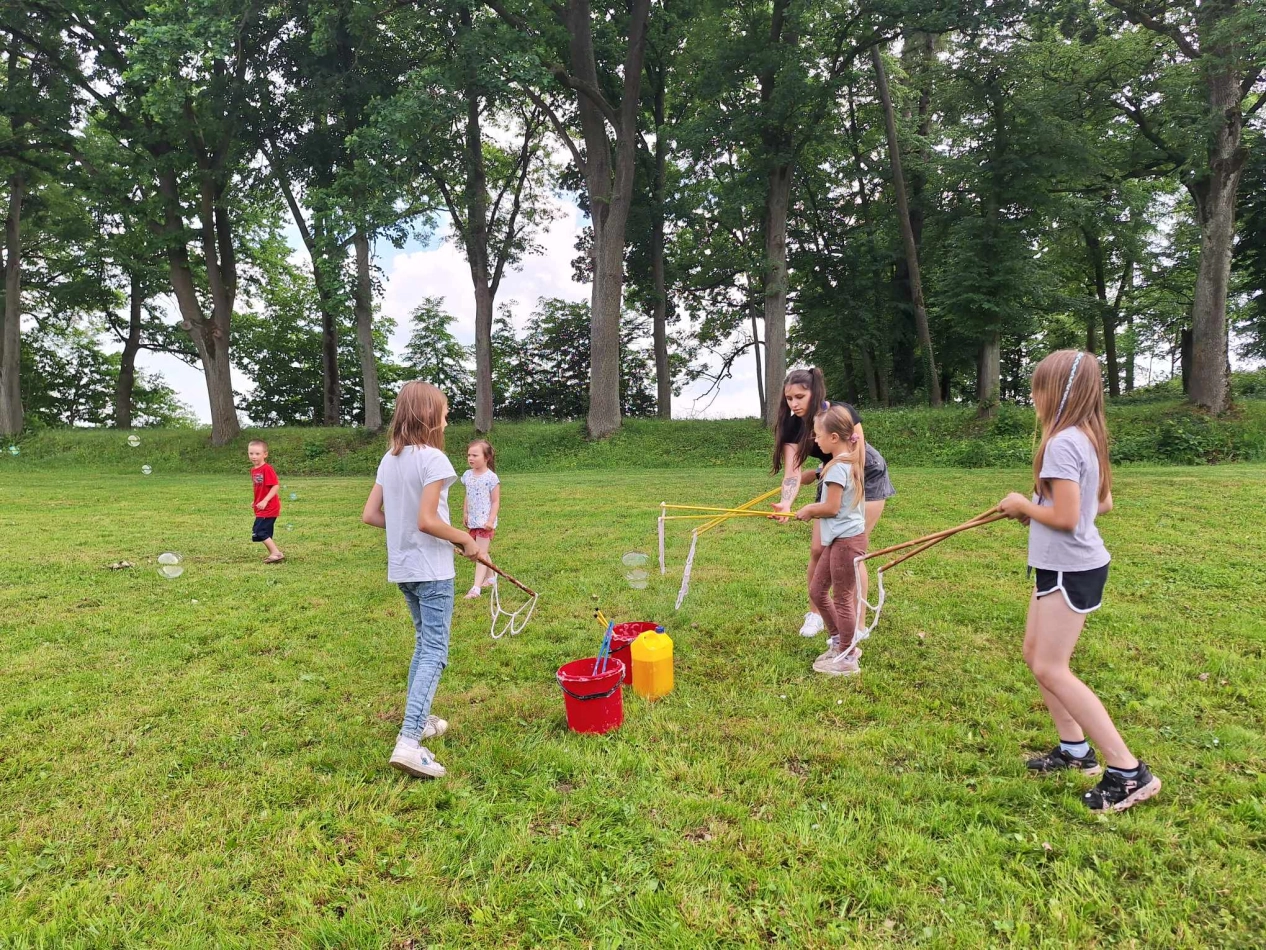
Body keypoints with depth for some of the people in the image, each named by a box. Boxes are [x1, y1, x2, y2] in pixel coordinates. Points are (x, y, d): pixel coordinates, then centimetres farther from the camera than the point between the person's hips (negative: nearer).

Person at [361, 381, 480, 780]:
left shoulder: (389, 459, 7)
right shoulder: (433, 459, -17)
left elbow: (370, 515, 6)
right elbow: (427, 520, -22)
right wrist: (466, 539, -9)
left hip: (402, 567, 8)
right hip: (432, 570, -8)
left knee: (424, 644, 23)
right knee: (435, 653, -5)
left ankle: (418, 720, 31)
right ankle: (409, 742, -14)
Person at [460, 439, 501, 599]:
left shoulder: (491, 477, -13)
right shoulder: (467, 475, 5)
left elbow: (496, 502, -11)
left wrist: (491, 520, -17)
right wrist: (465, 514, 10)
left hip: (485, 522, -7)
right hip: (472, 522, 7)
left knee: (481, 553, -8)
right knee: (480, 552, 19)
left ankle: (476, 587, -10)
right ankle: (490, 576, 37)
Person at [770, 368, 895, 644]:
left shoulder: (843, 413, -28)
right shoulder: (792, 426, -17)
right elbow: (792, 471, -28)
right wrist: (786, 503, -46)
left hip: (867, 479, -4)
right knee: (818, 549, 1)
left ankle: (859, 625, 4)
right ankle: (815, 613, 20)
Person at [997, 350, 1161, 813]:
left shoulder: (1062, 443, -22)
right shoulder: (1087, 438, 9)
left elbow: (1065, 518, -25)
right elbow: (1102, 504, 16)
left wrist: (1023, 505, -9)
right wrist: (1038, 509, 11)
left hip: (1071, 570, -10)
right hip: (1066, 565, 10)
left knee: (1050, 668, -6)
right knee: (1035, 654, 16)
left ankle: (1128, 771, 1)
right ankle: (1074, 749, 27)